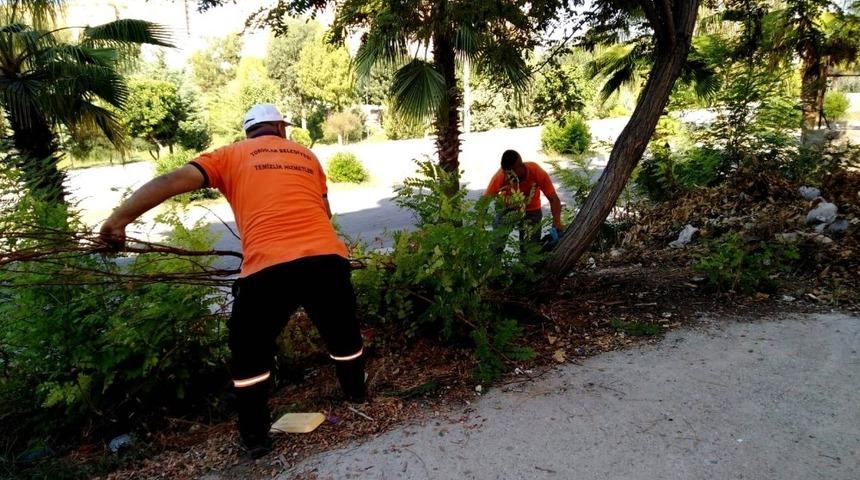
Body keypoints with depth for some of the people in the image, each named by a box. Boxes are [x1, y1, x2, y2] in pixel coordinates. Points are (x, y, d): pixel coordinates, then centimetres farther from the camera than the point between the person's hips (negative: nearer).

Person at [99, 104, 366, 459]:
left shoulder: (232, 155, 16)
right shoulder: (306, 155, 24)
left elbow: (172, 181, 4)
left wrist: (118, 219, 5)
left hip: (269, 267, -2)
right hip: (328, 257, 3)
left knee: (249, 352, 21)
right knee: (343, 334, 28)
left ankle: (256, 438, 29)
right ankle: (357, 399, 47)